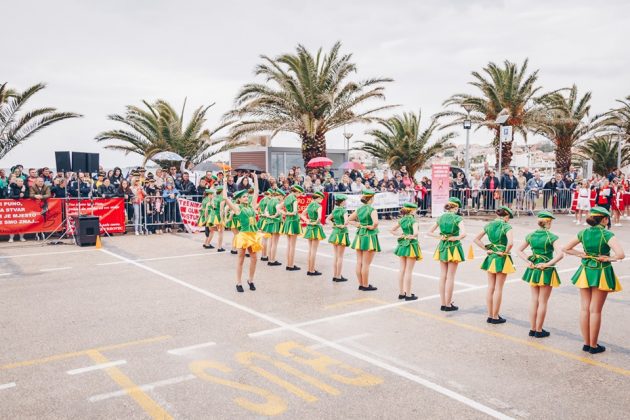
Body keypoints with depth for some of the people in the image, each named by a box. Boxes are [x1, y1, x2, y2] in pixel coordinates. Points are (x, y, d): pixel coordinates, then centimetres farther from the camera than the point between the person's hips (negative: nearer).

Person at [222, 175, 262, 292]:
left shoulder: (251, 206, 11)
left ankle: (250, 280, 23)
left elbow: (256, 193, 18)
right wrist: (225, 184, -3)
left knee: (254, 258, 7)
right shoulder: (237, 208, -3)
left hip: (253, 235, 5)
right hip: (243, 235, -5)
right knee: (241, 259, 3)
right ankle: (239, 283, 11)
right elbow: (225, 198, -11)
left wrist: (255, 179, 21)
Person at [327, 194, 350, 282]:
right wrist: (344, 225, -12)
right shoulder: (344, 211, -14)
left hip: (335, 233, 7)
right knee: (340, 256, 1)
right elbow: (346, 221, -31)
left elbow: (327, 219, 16)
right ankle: (338, 277, 6)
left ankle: (335, 275, 20)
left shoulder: (334, 210, 7)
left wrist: (333, 225, 5)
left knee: (336, 256, 15)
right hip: (342, 233, -7)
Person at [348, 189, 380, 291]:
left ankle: (361, 284, 21)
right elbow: (376, 222, -30)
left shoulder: (359, 209, 6)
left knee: (359, 262, 11)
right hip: (369, 237, -7)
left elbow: (349, 220, 15)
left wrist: (358, 225, 8)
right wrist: (372, 227, -11)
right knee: (366, 264, 0)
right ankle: (366, 286, 8)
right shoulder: (372, 210, -14)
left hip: (359, 236, 7)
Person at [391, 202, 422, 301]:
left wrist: (399, 236, 4)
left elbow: (392, 230, 12)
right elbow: (415, 233, -30)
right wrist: (411, 237, -12)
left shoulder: (401, 220, 6)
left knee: (402, 270, 12)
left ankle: (401, 293, 19)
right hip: (411, 245, -6)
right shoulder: (413, 221, -14)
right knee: (409, 271, -1)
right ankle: (408, 295, 5)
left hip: (402, 245, 6)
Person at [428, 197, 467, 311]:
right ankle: (448, 304, 9)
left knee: (443, 276, 10)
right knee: (450, 277, 2)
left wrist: (441, 237, 1)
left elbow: (430, 232, 7)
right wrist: (455, 238, -9)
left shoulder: (441, 218, 4)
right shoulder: (458, 218, -11)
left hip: (442, 247, 5)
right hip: (453, 247, -5)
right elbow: (463, 234, -25)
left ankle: (443, 303, 15)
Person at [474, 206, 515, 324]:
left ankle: (490, 315, 17)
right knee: (498, 289, 3)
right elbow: (510, 243, -28)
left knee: (490, 287, 11)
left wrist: (486, 249, 3)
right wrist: (506, 252, -12)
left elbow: (476, 239, 4)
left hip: (491, 258, 5)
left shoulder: (489, 225, 4)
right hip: (502, 258, -5)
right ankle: (495, 317, 10)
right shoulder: (506, 226, -13)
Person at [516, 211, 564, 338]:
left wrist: (528, 261, 0)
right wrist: (548, 264, -19)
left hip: (533, 270, 5)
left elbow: (519, 250, 6)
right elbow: (560, 254, -25)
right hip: (546, 271, -4)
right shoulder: (551, 237, -13)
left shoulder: (531, 235, 2)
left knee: (533, 300, 14)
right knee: (542, 302, 6)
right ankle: (539, 330, 14)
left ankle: (532, 329, 20)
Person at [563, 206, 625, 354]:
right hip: (601, 274, -4)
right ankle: (593, 346, 14)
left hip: (585, 272, 4)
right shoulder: (607, 234, -15)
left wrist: (581, 254, 2)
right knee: (595, 311, 4)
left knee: (584, 308, 11)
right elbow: (620, 254, -26)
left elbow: (566, 248, 4)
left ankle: (586, 343, 19)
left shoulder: (583, 233, 0)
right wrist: (609, 258, -9)